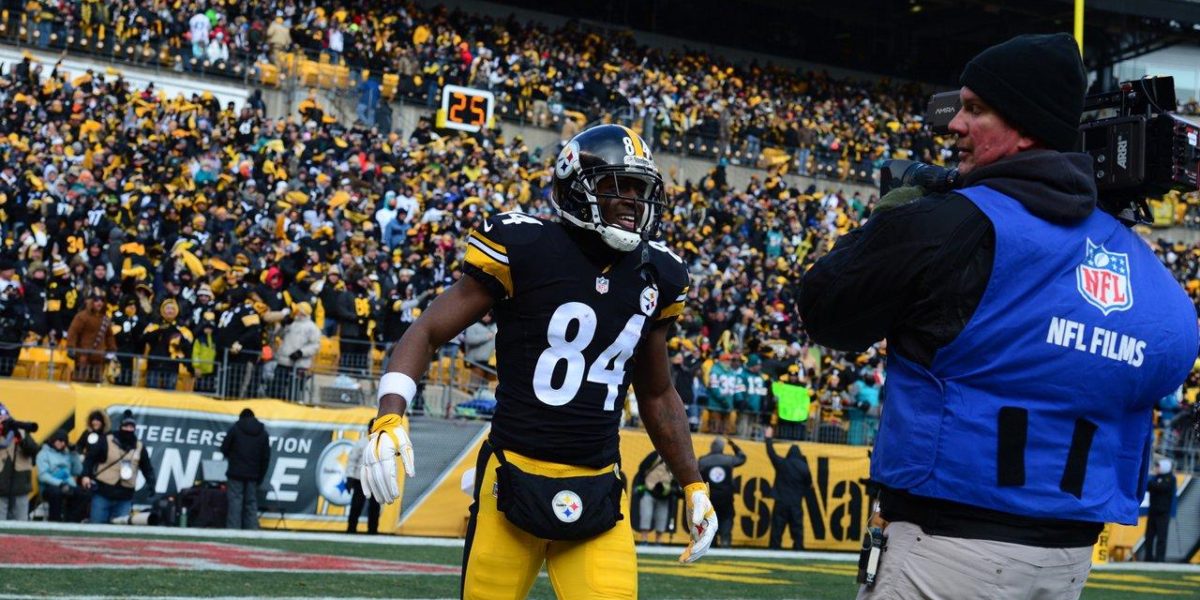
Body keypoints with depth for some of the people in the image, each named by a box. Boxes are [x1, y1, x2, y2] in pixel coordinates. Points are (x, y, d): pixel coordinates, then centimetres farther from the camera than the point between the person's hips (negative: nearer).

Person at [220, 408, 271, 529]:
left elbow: (224, 449, -1)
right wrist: (260, 477, 13)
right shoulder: (263, 433, 9)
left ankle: (233, 531, -8)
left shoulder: (235, 429, -1)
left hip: (236, 474, -3)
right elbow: (266, 457, 8)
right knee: (251, 504, 6)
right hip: (253, 475, 3)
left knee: (235, 503, -3)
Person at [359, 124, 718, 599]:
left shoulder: (656, 276, 8)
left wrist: (694, 485, 20)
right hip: (515, 480, -4)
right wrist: (389, 418, -21)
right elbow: (428, 331, -6)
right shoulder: (527, 250, -8)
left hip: (598, 495, 4)